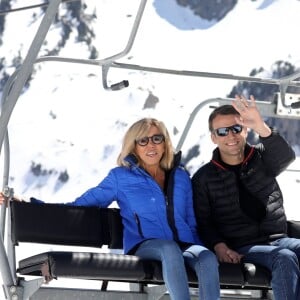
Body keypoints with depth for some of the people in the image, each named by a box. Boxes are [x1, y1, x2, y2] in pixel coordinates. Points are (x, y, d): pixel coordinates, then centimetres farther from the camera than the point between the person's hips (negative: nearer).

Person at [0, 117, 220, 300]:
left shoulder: (181, 177, 21)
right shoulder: (121, 177, 13)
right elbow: (80, 206, 14)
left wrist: (198, 247, 4)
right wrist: (29, 205, 5)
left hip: (185, 246, 3)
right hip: (144, 246, -3)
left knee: (208, 258, -36)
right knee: (170, 249, -41)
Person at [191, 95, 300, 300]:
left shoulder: (261, 158, 10)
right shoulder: (204, 178, 8)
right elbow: (202, 221, 4)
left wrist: (262, 128, -34)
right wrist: (219, 246, -18)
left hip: (277, 239, 3)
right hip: (243, 247, -3)